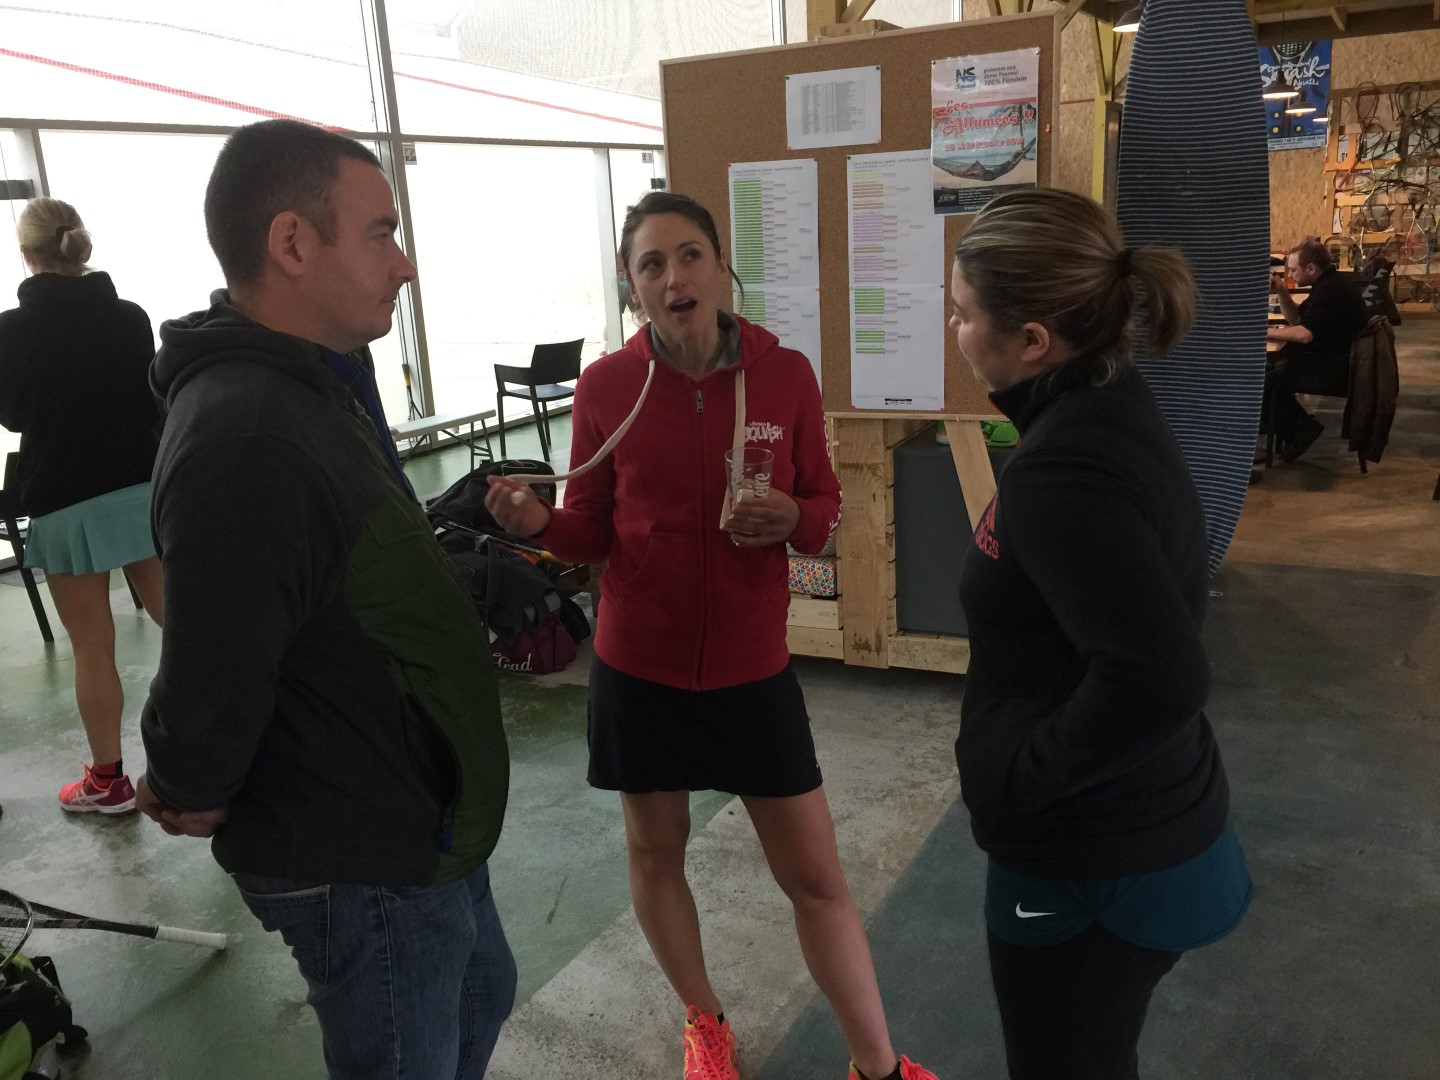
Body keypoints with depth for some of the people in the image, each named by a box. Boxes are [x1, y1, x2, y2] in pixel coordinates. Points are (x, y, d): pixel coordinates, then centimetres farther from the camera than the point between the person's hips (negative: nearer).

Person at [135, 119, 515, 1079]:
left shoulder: (312, 384, 4)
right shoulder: (246, 442, -32)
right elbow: (210, 693, -30)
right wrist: (194, 800, -12)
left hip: (418, 814, 10)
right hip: (363, 862, -10)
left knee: (479, 999, 29)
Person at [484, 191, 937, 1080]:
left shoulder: (786, 374, -8)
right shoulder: (606, 386, -8)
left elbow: (825, 504, 1)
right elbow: (594, 530, 0)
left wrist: (790, 520, -21)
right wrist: (539, 521, -21)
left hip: (752, 667, 0)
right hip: (639, 666, 1)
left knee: (816, 874, 7)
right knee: (655, 849, 18)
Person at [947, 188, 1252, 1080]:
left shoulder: (1062, 471, -29)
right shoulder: (1112, 410, 1)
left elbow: (1157, 679, -36)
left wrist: (1027, 773, -22)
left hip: (1092, 860, -9)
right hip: (1145, 825, 9)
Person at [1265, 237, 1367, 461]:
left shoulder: (1330, 290, -21)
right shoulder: (1327, 284, 12)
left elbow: (1304, 334, -29)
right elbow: (1296, 319, 20)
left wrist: (1264, 332, -19)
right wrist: (1282, 292, 5)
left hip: (1338, 366, -11)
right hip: (1334, 358, 11)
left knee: (1267, 378, -16)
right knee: (1271, 364, 8)